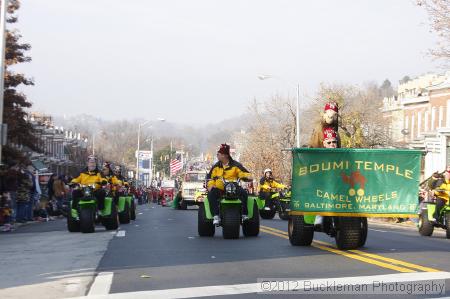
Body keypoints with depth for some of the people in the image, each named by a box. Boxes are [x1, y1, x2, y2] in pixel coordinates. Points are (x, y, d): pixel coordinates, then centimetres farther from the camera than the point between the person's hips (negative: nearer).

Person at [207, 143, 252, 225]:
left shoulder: (235, 165, 5)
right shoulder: (216, 166, 14)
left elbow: (244, 173, 1)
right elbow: (210, 176, 16)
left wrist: (248, 177, -21)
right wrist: (210, 185, -2)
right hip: (219, 190, 2)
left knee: (243, 193, -30)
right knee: (211, 195, -29)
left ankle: (244, 215, -27)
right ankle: (216, 216, -32)